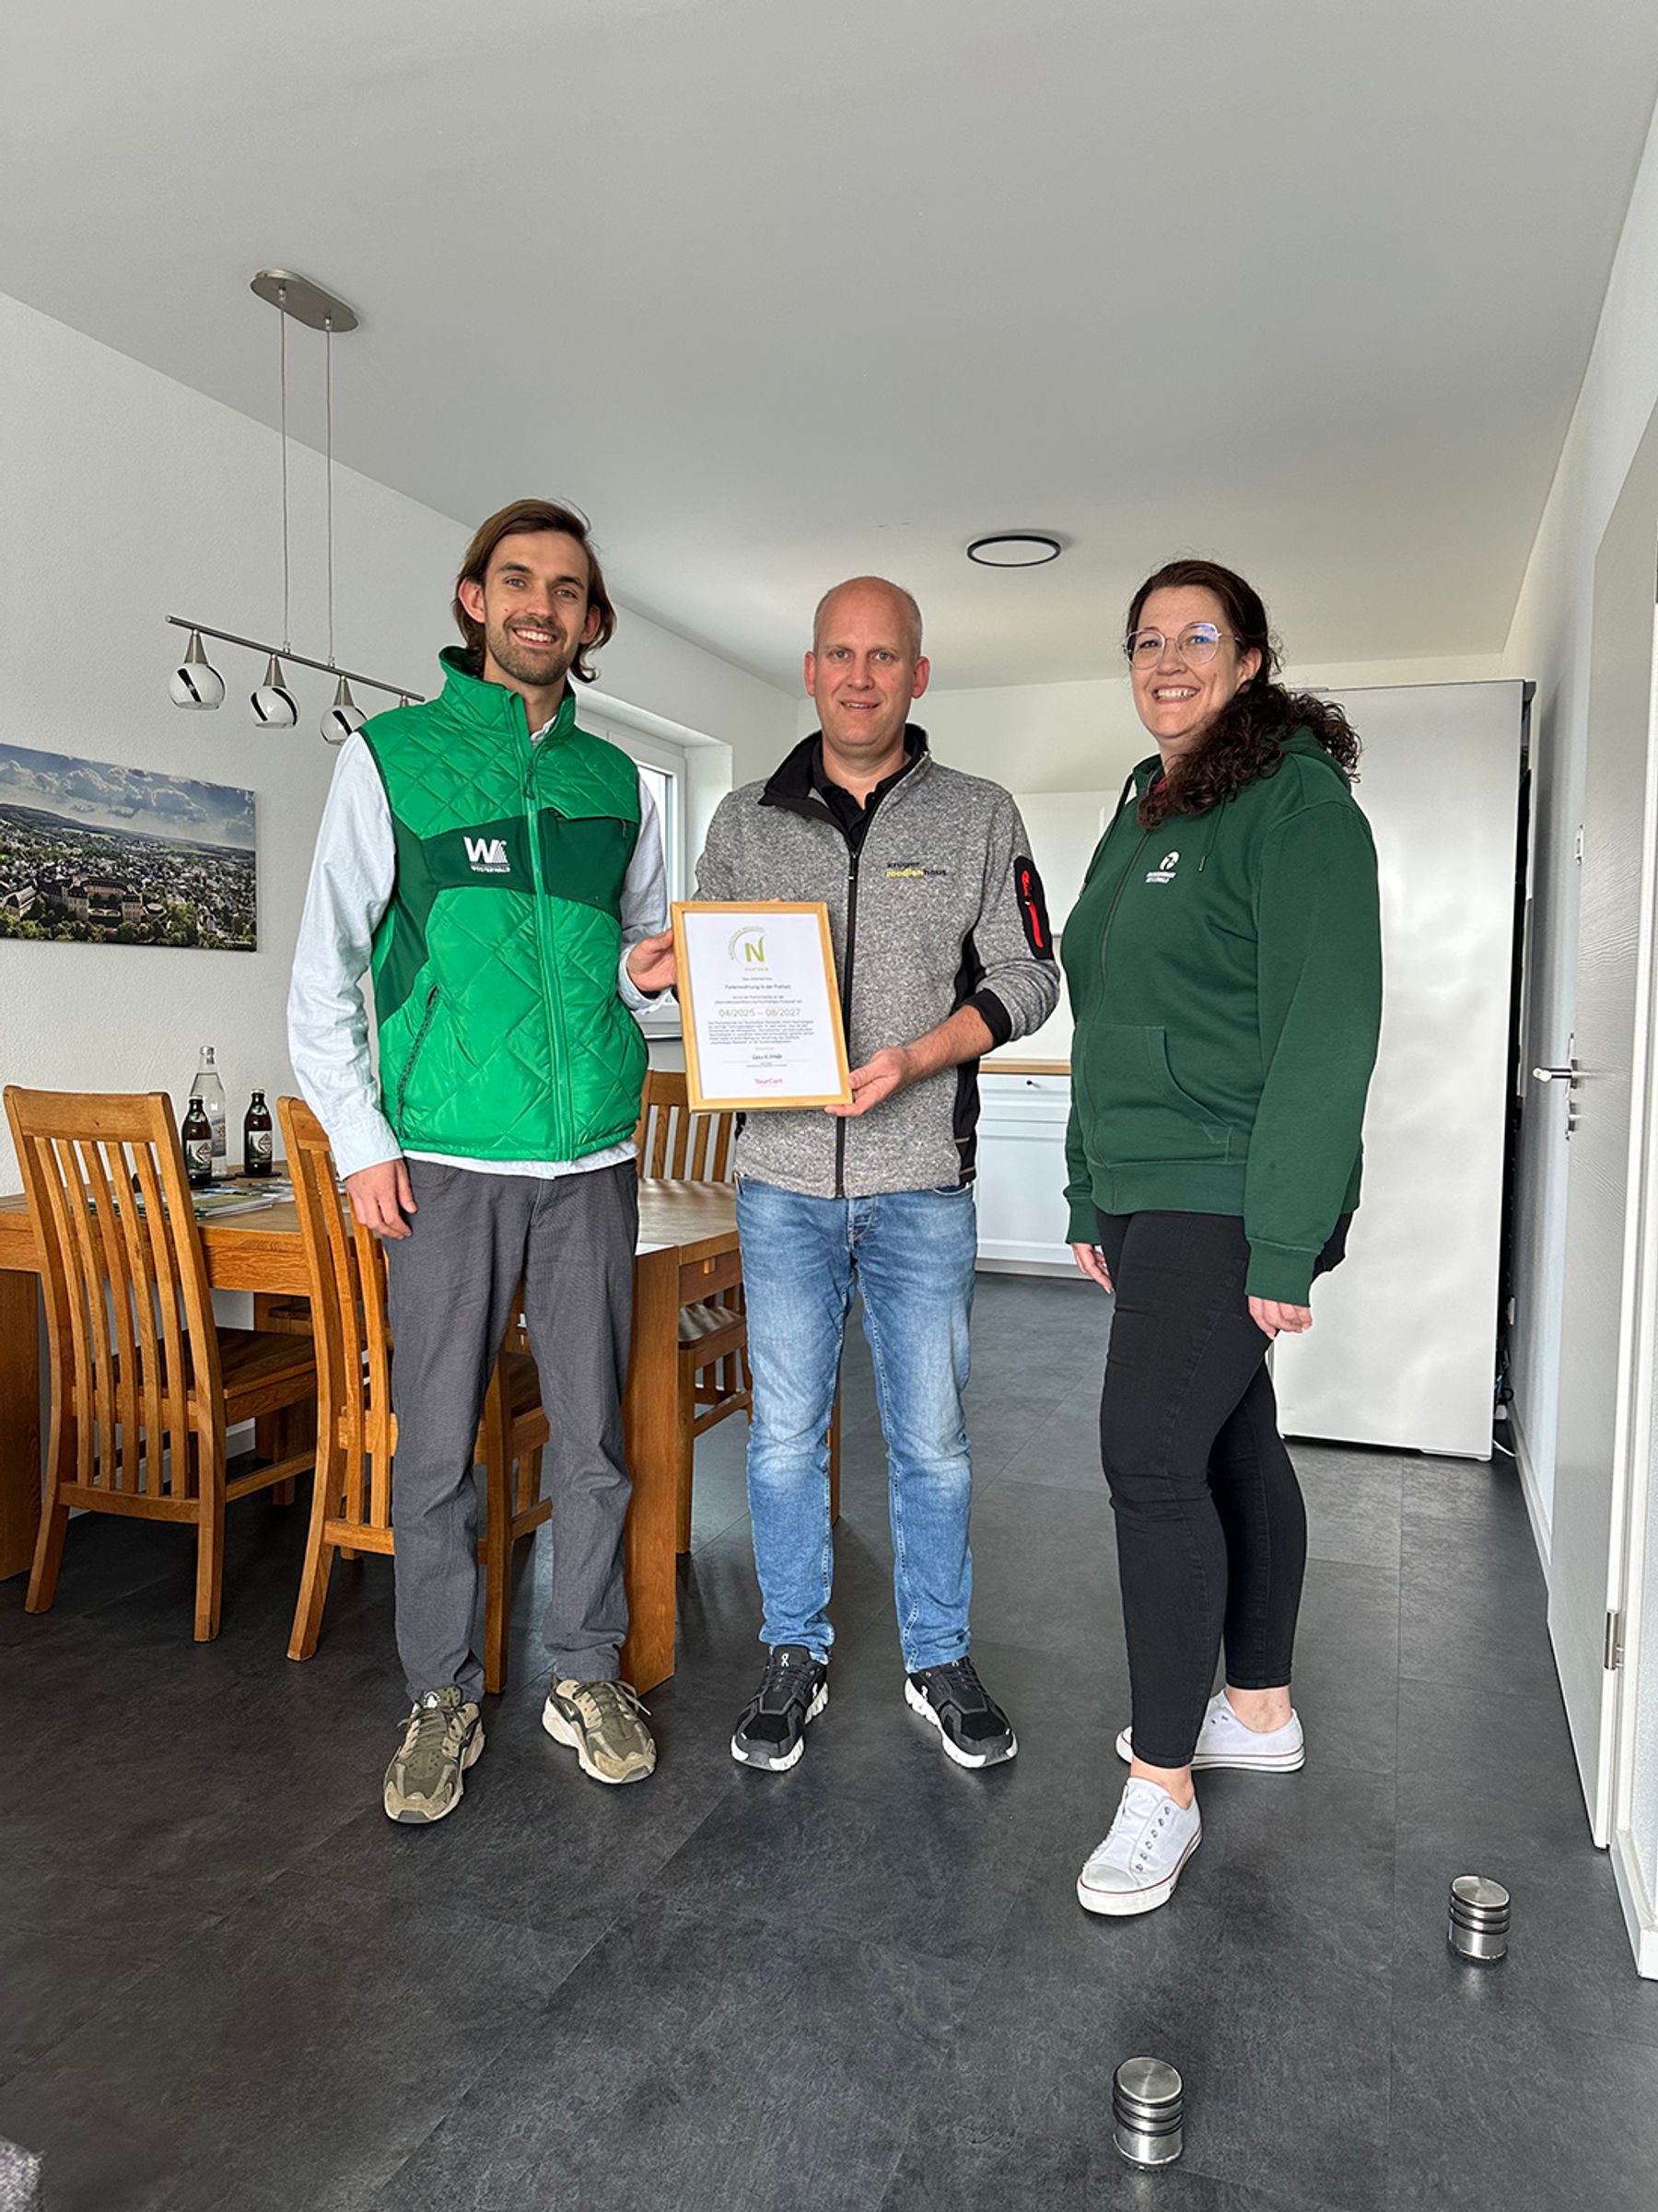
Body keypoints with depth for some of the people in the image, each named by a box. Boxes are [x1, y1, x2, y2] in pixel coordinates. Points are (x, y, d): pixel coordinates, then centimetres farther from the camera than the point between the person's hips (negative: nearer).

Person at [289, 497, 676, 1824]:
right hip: (447, 1163, -2)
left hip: (591, 1159, 3)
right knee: (437, 1449, 4)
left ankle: (587, 1676, 26)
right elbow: (325, 972, 2)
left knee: (593, 1438, 9)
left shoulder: (616, 781, 12)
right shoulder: (390, 756, 3)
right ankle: (444, 1698, 22)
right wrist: (361, 1140, -6)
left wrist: (648, 971, -5)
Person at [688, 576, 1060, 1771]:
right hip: (783, 1178, 1)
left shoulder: (978, 815, 3)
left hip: (922, 1185, -1)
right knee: (786, 1433, 9)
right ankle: (796, 1655, 27)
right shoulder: (745, 820, 8)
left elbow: (1026, 978, 1)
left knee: (931, 1436, 9)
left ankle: (939, 1657, 28)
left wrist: (916, 1058, -15)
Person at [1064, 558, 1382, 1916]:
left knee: (1151, 1456, -10)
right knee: (1230, 1440, 16)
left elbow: (1328, 1028, -17)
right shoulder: (1143, 813, 17)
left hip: (1228, 1197, -8)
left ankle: (1163, 1787, 4)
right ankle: (1260, 1710, 31)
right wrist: (1091, 1198, 16)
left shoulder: (1295, 799, -10)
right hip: (1149, 1193, 8)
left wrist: (1285, 1243, -21)